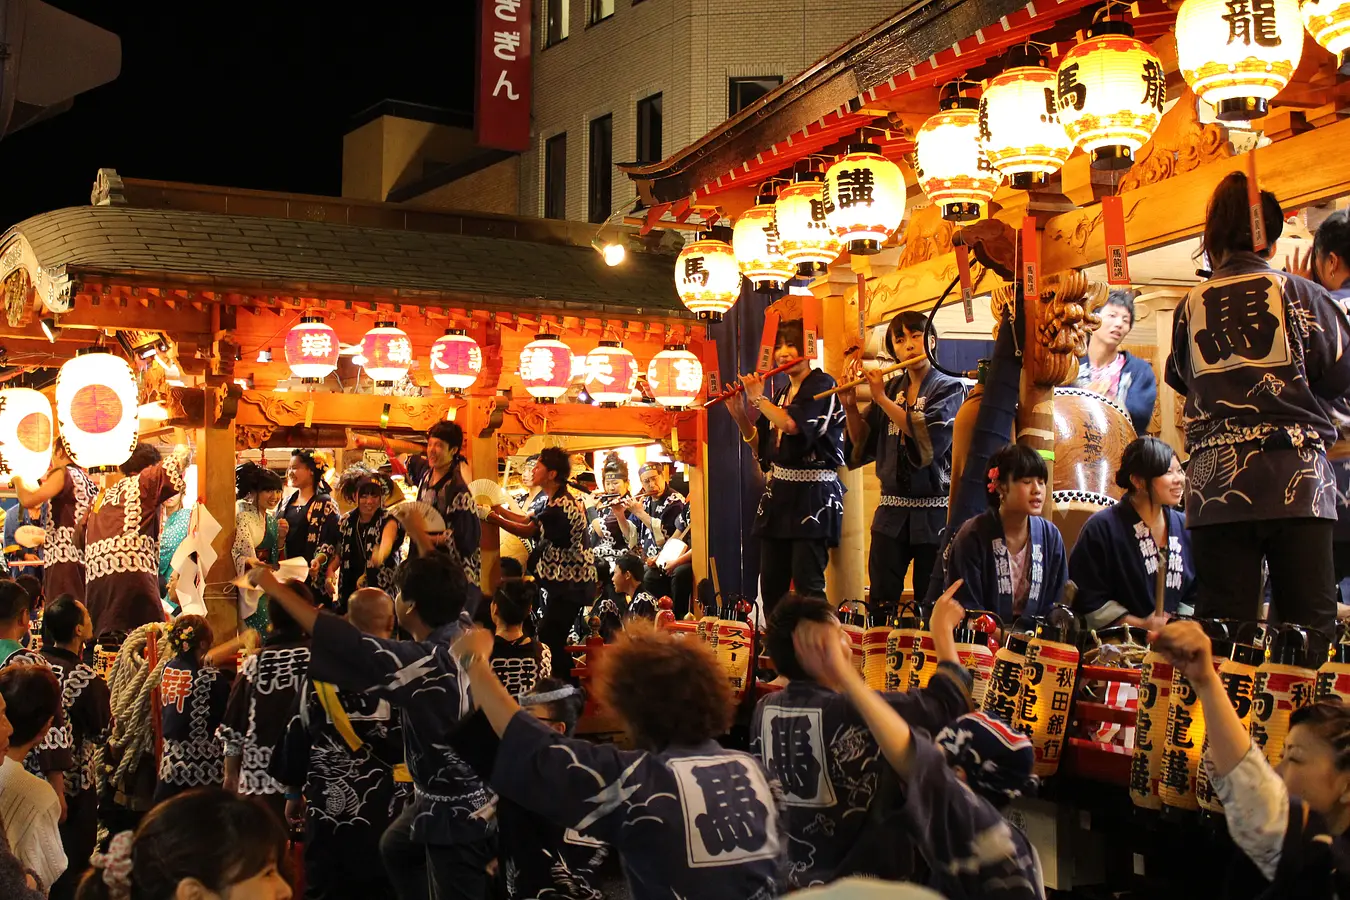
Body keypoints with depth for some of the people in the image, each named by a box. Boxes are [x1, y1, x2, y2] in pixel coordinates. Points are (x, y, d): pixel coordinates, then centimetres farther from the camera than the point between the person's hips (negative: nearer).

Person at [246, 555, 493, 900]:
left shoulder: (431, 662, -32)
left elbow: (344, 645, -29)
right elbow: (456, 587, 13)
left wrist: (275, 587, -19)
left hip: (459, 812, -10)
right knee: (395, 848, 32)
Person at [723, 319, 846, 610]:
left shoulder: (822, 384, -7)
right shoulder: (781, 395, 16)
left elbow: (792, 424, -24)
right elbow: (762, 449, 17)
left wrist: (758, 399, -10)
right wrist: (740, 417, 5)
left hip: (812, 494, -8)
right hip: (778, 493, 8)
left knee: (807, 584, -12)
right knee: (770, 584, 8)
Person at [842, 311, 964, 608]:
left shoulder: (950, 388, -3)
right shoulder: (890, 389, 9)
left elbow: (928, 435, -19)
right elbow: (864, 444, 9)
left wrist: (882, 399, -16)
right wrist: (850, 407, -5)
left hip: (934, 512, -3)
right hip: (891, 511, 4)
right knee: (880, 602, 1)